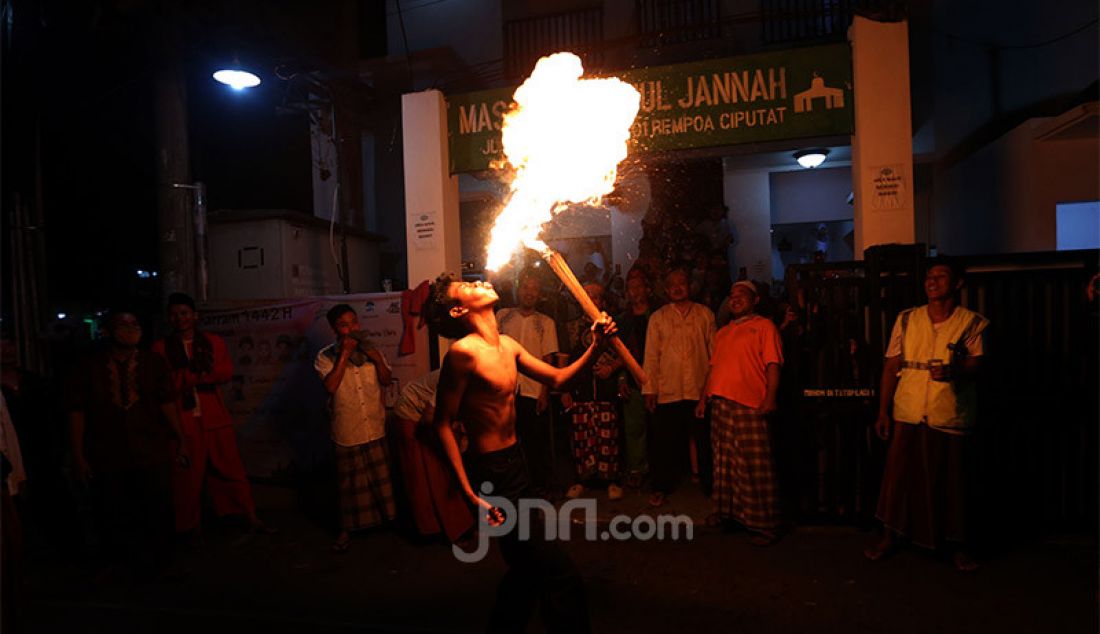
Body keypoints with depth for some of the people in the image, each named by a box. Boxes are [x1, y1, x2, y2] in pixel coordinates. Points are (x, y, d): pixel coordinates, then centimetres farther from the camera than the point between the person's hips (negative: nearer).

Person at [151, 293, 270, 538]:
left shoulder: (214, 342, 8)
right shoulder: (161, 348, 5)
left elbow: (226, 372, -6)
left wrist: (186, 377, -13)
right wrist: (201, 376, -12)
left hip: (215, 417, 1)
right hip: (182, 420, -1)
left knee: (230, 468, 5)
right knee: (188, 475, 7)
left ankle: (252, 518, 12)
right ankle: (193, 526, 23)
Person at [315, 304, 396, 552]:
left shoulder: (369, 349, 5)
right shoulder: (326, 356, -5)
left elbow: (386, 380, 2)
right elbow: (330, 386, -21)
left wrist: (378, 360, -15)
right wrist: (345, 354, -20)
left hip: (376, 427, 3)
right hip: (348, 431, -3)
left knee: (381, 475, 15)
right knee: (350, 482, 7)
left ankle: (388, 516, 34)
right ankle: (346, 529, 23)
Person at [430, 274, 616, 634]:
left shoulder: (508, 345, 7)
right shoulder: (463, 351, -18)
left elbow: (558, 378, 12)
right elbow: (443, 424, -17)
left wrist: (596, 345, -2)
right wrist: (469, 492, -22)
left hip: (516, 463, 9)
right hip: (491, 473, -9)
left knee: (527, 568, 23)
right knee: (561, 577, -5)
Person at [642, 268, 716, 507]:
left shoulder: (705, 314, 9)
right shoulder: (658, 317, 9)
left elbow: (715, 350, 7)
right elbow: (651, 355, 6)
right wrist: (649, 389, 1)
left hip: (700, 390, 0)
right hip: (668, 391, 0)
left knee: (704, 440, 8)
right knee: (665, 442, 6)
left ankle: (709, 485, 23)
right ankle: (661, 487, 20)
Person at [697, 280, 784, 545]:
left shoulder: (764, 326, 3)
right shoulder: (722, 332, 22)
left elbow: (773, 364, -7)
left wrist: (770, 396, -18)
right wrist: (703, 398, 17)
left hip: (750, 405, -6)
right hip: (719, 404, 6)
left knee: (756, 466, -5)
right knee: (724, 461, 12)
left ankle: (764, 524, 4)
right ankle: (726, 509, 26)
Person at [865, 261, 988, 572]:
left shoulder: (971, 322, 1)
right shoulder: (906, 319, 7)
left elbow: (976, 363, -7)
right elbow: (891, 366, 6)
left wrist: (953, 370, -30)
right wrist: (883, 411, 3)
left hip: (950, 415, -2)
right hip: (907, 414, 2)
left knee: (951, 482, 8)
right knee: (898, 476, 7)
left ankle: (959, 546, 26)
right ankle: (890, 537, 23)